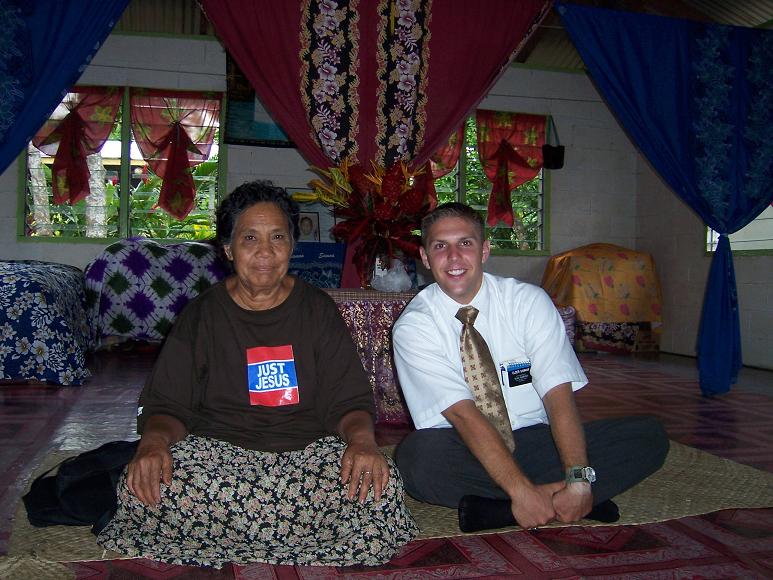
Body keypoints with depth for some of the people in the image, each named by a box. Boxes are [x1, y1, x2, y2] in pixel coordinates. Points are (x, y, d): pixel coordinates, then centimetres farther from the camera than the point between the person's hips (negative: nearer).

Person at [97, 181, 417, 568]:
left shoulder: (318, 310, 7)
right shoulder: (201, 315, 7)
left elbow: (349, 401, 2)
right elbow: (166, 406, 4)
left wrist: (362, 440, -21)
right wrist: (153, 442, -20)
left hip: (308, 449, 1)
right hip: (216, 448, 0)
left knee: (380, 485, -29)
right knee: (146, 486, -31)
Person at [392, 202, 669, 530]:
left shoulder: (528, 300, -4)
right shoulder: (413, 326, -10)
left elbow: (559, 396, -14)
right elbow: (462, 413, -20)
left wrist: (578, 479, -28)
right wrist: (521, 489, -30)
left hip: (537, 441, 3)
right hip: (465, 451, -2)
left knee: (650, 435, -15)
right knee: (416, 454, -36)